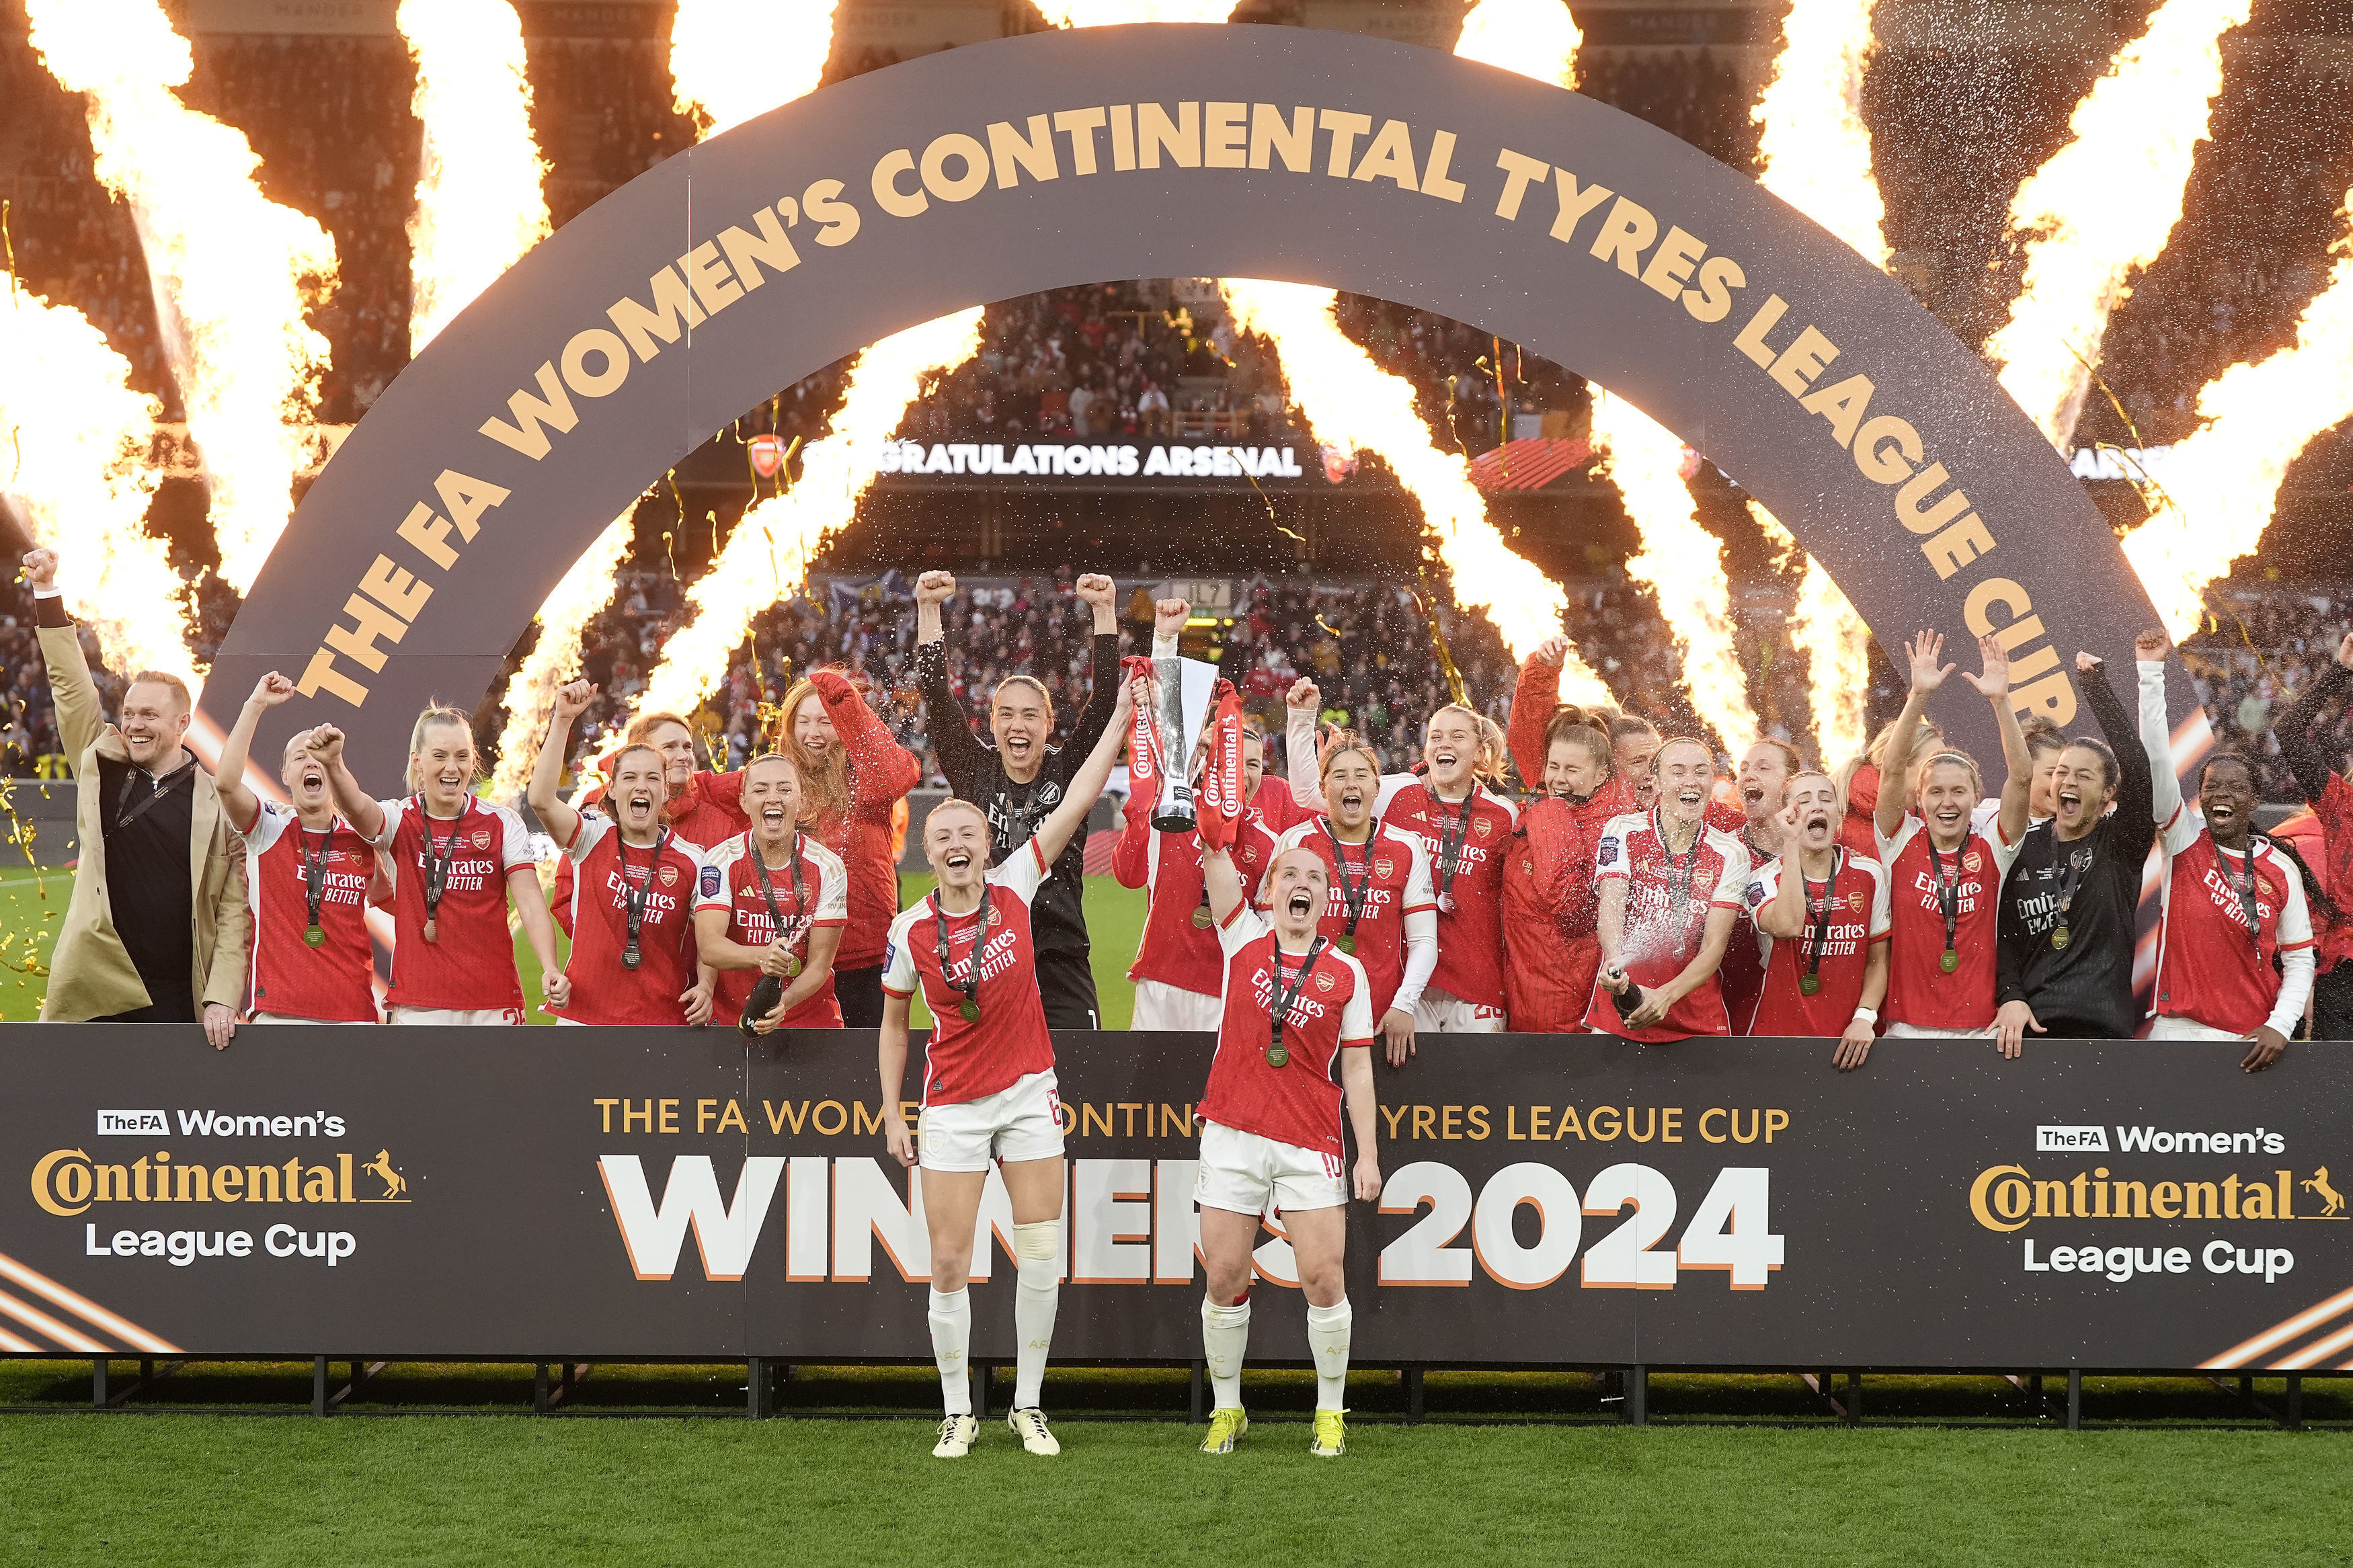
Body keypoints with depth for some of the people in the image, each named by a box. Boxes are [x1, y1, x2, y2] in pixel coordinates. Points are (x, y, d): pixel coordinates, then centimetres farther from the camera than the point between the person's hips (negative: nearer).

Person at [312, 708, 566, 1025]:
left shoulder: (503, 823, 5)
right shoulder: (399, 821, 2)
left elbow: (530, 903, -4)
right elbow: (357, 808, -22)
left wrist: (550, 969, -21)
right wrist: (333, 764, -44)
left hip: (494, 1002, 1)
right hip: (419, 1004, -1)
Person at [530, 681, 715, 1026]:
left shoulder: (692, 861, 3)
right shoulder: (593, 837, 1)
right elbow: (541, 799, -15)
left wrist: (705, 987, -11)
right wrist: (563, 719, -19)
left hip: (665, 1017, 1)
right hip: (585, 1014, 0)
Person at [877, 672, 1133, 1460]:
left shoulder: (1015, 888, -5)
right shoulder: (912, 930, -6)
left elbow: (1074, 805, -7)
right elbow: (894, 1021, 7)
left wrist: (1119, 719, -9)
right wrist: (892, 1114, 4)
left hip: (1028, 1094, 1)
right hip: (953, 1106, -1)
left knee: (1042, 1256, 0)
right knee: (949, 1264, -2)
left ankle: (1028, 1405, 13)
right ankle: (958, 1412, 12)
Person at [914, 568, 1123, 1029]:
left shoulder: (1067, 772, 5)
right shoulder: (974, 771, 7)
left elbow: (1104, 700, -2)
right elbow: (937, 696, 1)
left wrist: (1104, 610, -8)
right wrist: (928, 609, -6)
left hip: (1060, 960, 0)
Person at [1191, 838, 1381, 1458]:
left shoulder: (1347, 972, 6)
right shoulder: (1244, 940, 7)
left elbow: (1357, 1068, 6)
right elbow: (1218, 855, -2)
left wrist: (1368, 1153, 2)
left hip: (1312, 1145, 0)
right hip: (1233, 1135, 1)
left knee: (1324, 1278, -4)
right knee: (1225, 1277, 2)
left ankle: (1331, 1414, 11)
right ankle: (1226, 1410, 17)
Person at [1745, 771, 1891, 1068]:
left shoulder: (1870, 874, 3)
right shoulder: (1765, 878, -5)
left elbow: (1878, 960, 8)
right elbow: (1787, 927, -28)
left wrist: (1864, 1018, -8)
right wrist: (1791, 844, -25)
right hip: (1778, 1036, -2)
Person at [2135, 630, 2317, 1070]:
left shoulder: (2282, 868, 4)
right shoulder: (2185, 840, 2)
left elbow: (2299, 960, 6)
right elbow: (2156, 757, -8)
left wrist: (2280, 1025, -10)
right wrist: (2150, 671, -13)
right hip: (2178, 1032, -1)